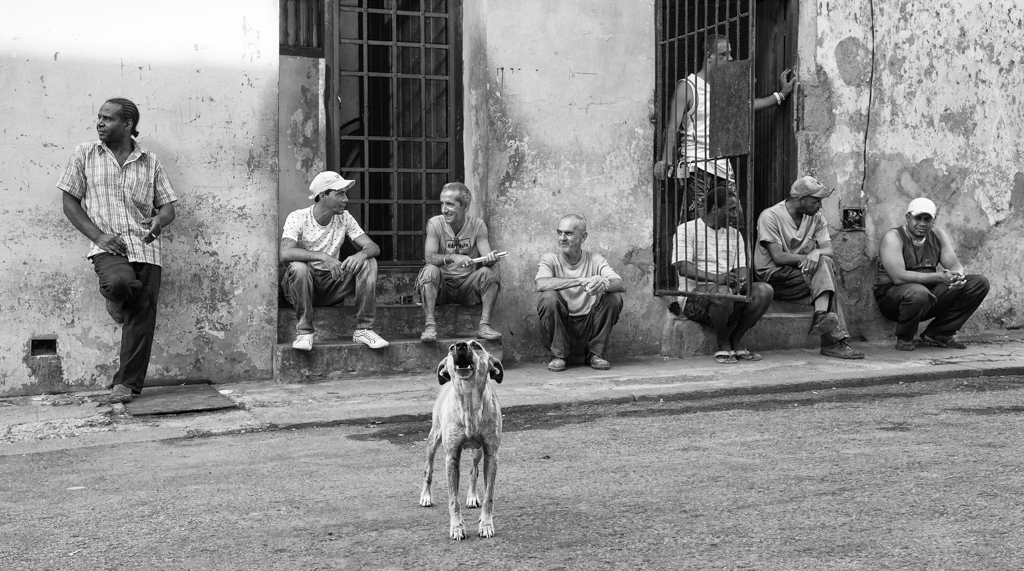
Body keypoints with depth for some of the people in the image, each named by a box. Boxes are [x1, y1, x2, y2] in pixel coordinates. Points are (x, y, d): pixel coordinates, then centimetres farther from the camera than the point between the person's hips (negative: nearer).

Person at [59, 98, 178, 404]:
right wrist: (98, 235, -7)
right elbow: (69, 202, 7)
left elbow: (168, 206, 14)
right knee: (121, 282, -34)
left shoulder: (150, 162, 12)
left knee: (143, 317, -3)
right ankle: (116, 301, 4)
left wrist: (159, 220, -12)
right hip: (108, 247, -2)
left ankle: (126, 383, 9)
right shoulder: (84, 154, 9)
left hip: (146, 247, 2)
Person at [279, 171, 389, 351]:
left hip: (332, 285, 4)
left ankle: (363, 329, -16)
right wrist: (323, 257, -41)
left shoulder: (344, 218, 1)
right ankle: (304, 331, -21)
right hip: (302, 283, -4)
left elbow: (373, 247, -6)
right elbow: (285, 253, -30)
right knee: (298, 267, -36)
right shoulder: (298, 218, -13)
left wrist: (362, 254, -31)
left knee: (368, 263, -16)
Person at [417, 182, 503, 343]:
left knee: (489, 272, -24)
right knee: (430, 270, -30)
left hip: (467, 285, 1)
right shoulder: (435, 224, -7)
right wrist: (452, 258, -38)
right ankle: (430, 325, -31)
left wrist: (490, 258, -39)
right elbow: (429, 257, -19)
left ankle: (484, 325, -23)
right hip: (440, 285, -1)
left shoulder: (477, 225, -4)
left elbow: (486, 257, -13)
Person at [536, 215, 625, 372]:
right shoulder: (550, 260, -3)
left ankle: (596, 354, -2)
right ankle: (558, 355, -7)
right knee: (549, 297, -27)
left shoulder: (595, 260, 2)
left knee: (614, 298, -19)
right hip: (560, 329, -2)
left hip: (590, 329, 2)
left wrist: (605, 283, -38)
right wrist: (580, 281, -34)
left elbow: (621, 285, -13)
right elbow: (540, 284, -26)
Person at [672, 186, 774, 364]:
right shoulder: (687, 229, 0)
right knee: (723, 293, -38)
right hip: (695, 294, -6)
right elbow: (682, 267, -14)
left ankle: (735, 341, -5)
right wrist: (714, 278, -29)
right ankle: (723, 344, -12)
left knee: (764, 290, -20)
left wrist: (743, 279, -16)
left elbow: (742, 267, 11)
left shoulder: (734, 234, 20)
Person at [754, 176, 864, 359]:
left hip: (804, 273, 6)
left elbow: (828, 250, -2)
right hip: (774, 275, -6)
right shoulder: (770, 216, -11)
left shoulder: (816, 217, 8)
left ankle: (822, 318, -36)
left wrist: (816, 253, -25)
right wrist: (808, 257, -16)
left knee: (823, 262, -25)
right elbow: (778, 257, -18)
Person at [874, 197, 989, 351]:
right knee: (918, 292, -42)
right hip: (892, 296, -7)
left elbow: (956, 265, 4)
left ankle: (938, 333, 2)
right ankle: (904, 338, -9)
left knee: (980, 283, -3)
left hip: (930, 293, 7)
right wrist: (939, 277, -29)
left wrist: (958, 277, -23)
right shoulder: (893, 237, -12)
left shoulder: (938, 236, 8)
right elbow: (899, 277, -24)